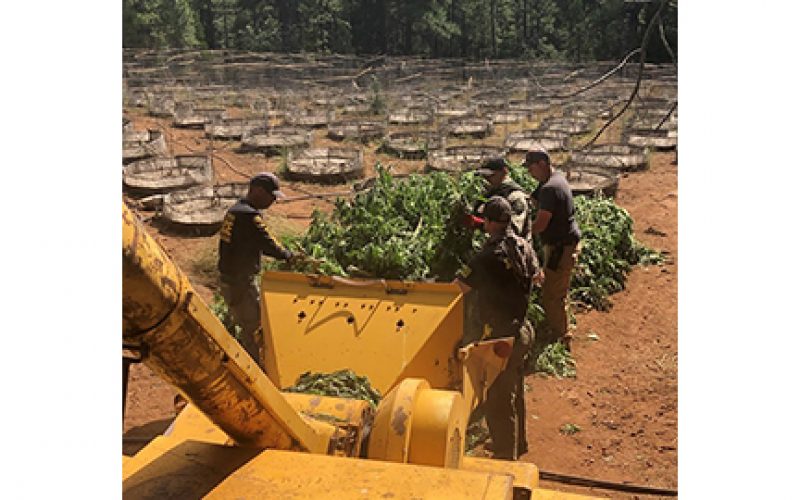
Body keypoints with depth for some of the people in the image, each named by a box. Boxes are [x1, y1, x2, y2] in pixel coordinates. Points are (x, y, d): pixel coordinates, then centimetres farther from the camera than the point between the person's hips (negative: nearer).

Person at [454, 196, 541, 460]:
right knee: (514, 392, 26)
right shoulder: (524, 247, -1)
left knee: (498, 401, 5)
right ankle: (518, 445, 44)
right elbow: (536, 275, 19)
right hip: (521, 330, 9)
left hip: (501, 337, -9)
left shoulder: (489, 256, -25)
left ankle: (505, 458, 16)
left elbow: (458, 288, -24)